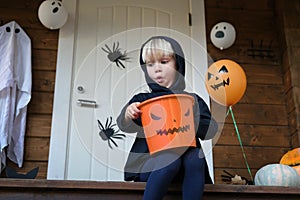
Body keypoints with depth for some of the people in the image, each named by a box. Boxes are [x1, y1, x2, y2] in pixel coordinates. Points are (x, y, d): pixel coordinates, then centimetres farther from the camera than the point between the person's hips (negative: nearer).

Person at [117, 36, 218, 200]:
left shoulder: (192, 100, 15)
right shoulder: (142, 99, 14)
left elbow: (210, 131, 5)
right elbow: (124, 126, 0)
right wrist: (128, 114, -23)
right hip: (148, 163, -1)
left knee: (195, 157, -31)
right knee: (169, 161, -33)